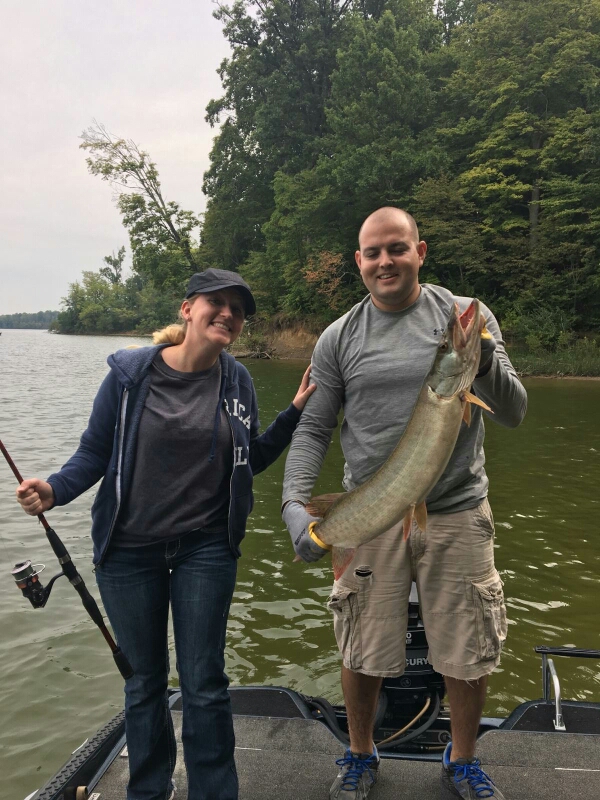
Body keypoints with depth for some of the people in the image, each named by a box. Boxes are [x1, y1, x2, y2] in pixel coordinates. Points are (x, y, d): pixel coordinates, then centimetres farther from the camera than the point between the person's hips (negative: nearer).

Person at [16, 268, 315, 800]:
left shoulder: (237, 381, -1)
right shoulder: (130, 373, -9)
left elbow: (251, 460, 6)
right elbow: (96, 453, -4)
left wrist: (294, 412, -3)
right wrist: (55, 490, -22)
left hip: (207, 550, 1)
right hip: (129, 550, 0)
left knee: (204, 682, 7)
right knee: (145, 680, 16)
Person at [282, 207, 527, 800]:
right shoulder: (338, 338, 2)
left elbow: (513, 414, -1)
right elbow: (312, 429, 1)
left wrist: (487, 366, -21)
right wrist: (295, 506, -14)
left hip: (458, 513, 1)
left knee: (470, 654, 12)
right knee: (361, 652, 10)